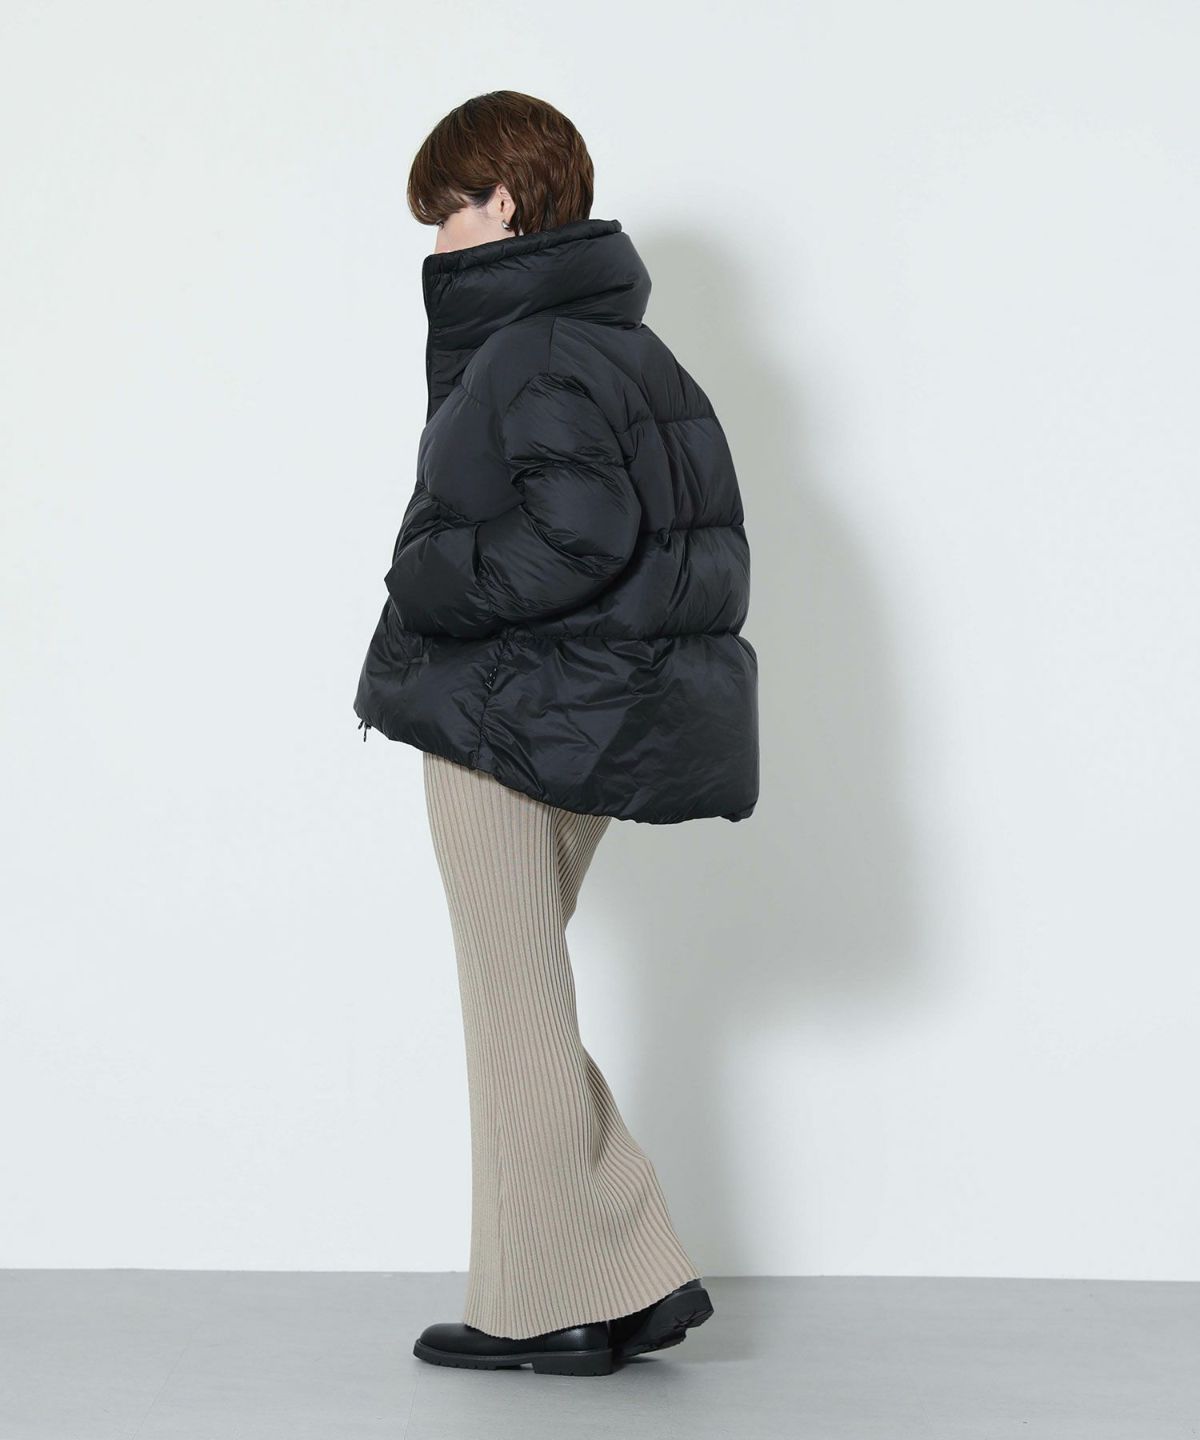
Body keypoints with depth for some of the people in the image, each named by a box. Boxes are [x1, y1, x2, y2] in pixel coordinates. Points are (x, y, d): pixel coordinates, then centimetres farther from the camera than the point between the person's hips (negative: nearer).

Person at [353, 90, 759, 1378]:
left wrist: (427, 580, -14)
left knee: (517, 1007, 1)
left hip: (511, 720, -10)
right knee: (528, 1003, 16)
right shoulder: (615, 340, 15)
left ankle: (545, 1305, 11)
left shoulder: (538, 349, -15)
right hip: (583, 725, 10)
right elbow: (647, 529, 16)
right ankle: (633, 1278, 19)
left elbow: (578, 531, -27)